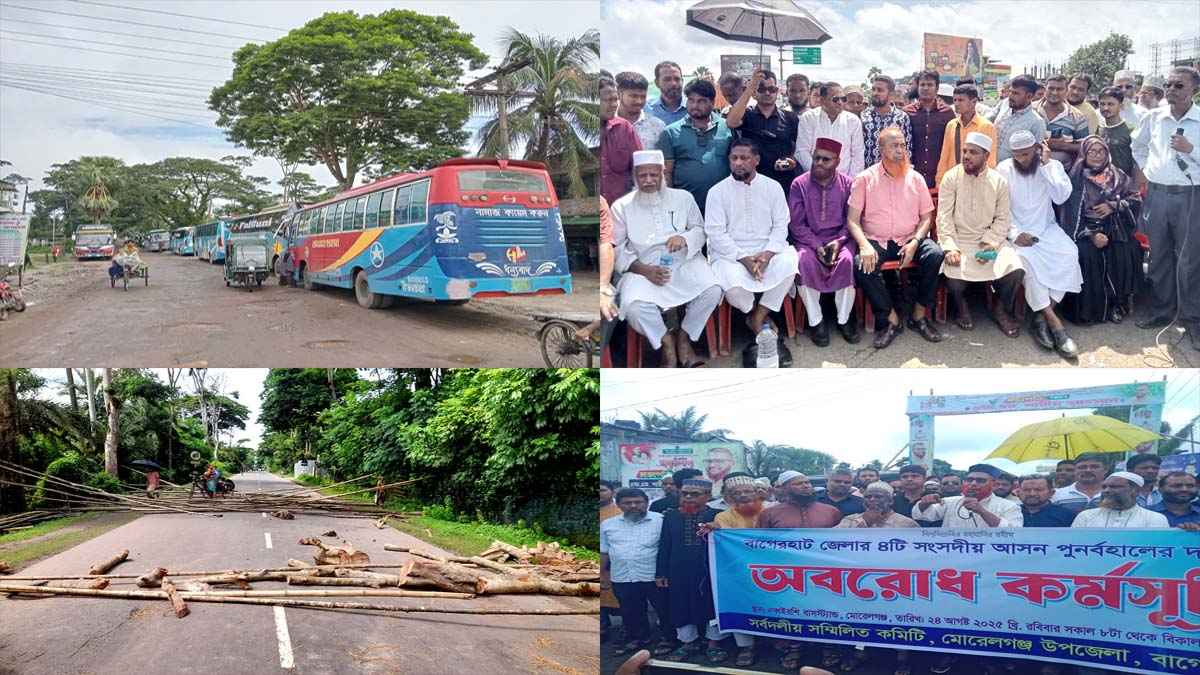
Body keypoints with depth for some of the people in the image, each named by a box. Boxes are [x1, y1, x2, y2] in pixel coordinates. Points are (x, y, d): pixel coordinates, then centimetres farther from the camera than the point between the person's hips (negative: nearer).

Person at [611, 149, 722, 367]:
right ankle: (665, 341, -4)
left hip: (684, 262, 2)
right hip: (643, 269, -2)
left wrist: (684, 238, -14)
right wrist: (643, 269, -14)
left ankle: (684, 336, -2)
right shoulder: (622, 206, 4)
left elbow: (700, 231, 11)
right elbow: (616, 248, 1)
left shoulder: (683, 198, 9)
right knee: (634, 305, -32)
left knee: (712, 290, -26)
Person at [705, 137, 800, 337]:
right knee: (734, 286, -32)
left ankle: (758, 318, -13)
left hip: (767, 250, 2)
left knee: (788, 263, -29)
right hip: (730, 253, -2)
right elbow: (716, 233, -6)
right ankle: (759, 316, 2)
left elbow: (780, 225, 4)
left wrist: (768, 253, -15)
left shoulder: (772, 187, 7)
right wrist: (743, 258, -16)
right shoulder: (717, 191, 1)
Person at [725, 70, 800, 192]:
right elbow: (731, 122, -17)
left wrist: (793, 161, -12)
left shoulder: (790, 118, 10)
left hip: (784, 183, 1)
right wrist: (750, 88, -17)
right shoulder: (747, 115, 5)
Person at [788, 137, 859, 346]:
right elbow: (796, 223, -2)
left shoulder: (848, 184, 6)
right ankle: (815, 321, -18)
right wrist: (816, 246, -14)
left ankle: (844, 319, -14)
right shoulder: (799, 184, 3)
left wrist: (839, 241, -15)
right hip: (808, 240, 0)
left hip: (840, 238, 1)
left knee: (846, 260, -32)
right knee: (805, 261, -33)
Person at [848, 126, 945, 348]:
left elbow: (926, 217, 9)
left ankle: (919, 315, -12)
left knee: (935, 254, -27)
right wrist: (864, 245, -20)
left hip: (910, 239, 2)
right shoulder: (865, 179, 3)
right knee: (862, 265, -32)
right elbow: (852, 219, -2)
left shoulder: (915, 178, 9)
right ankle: (891, 319, -16)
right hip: (876, 240, -2)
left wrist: (915, 242, -11)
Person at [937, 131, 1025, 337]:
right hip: (959, 240, -2)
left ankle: (1001, 309, 9)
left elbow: (1003, 218, 2)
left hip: (990, 240, 2)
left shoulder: (999, 181, 3)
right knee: (954, 273, -29)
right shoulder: (951, 178, -2)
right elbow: (944, 216, -7)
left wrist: (990, 244, -14)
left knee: (1015, 270, -21)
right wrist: (950, 247, -20)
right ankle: (962, 306, 7)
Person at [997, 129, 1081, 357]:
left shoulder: (1053, 166, 2)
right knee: (1025, 258, -32)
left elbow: (1061, 197, -13)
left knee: (1069, 254, -27)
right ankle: (1054, 322, -29)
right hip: (1017, 230, -2)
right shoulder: (1004, 169, -1)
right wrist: (1015, 234, -17)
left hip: (1046, 229, 2)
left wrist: (1046, 165, -13)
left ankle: (1042, 315, -20)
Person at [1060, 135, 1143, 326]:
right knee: (1086, 254, -31)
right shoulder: (1076, 178, 1)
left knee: (1125, 252, -26)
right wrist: (1091, 235, -16)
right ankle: (1088, 309, -18)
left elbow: (1136, 199, 8)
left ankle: (1120, 303, -10)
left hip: (1114, 229, 3)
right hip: (1085, 230, -3)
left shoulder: (1117, 176, 12)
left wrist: (1114, 205, -11)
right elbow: (1071, 211, -6)